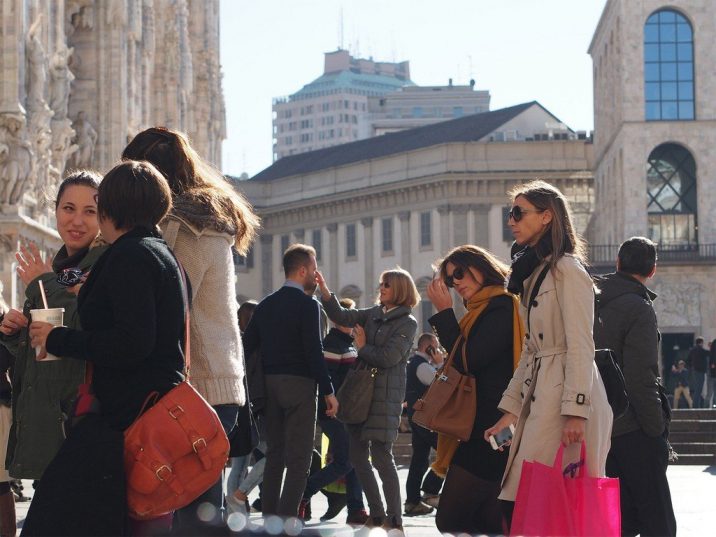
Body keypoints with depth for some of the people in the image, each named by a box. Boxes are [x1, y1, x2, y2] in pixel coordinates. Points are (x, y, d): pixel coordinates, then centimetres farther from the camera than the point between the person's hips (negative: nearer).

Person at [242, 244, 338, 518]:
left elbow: (248, 345, 10)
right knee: (299, 458, -5)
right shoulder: (307, 305, -9)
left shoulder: (266, 304, 11)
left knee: (274, 454, 13)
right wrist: (328, 391, -11)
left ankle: (269, 517, 14)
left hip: (270, 383, 7)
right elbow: (314, 351, -15)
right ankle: (287, 521, -11)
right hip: (299, 383, -7)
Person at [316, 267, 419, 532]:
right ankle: (377, 514, 16)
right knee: (357, 455, 6)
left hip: (385, 396, -7)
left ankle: (394, 520, -5)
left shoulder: (407, 323, -5)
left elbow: (388, 357, -14)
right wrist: (324, 290, -5)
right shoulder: (373, 314, 13)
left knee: (381, 456, -10)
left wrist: (363, 347, -1)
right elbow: (341, 316, 5)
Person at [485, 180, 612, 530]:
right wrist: (510, 409, 15)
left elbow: (581, 346, -15)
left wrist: (575, 410, -22)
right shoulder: (533, 273, 20)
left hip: (564, 395, -9)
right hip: (538, 394, 9)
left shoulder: (567, 269, -7)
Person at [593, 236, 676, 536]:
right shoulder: (638, 309, -12)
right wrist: (658, 433, -13)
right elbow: (641, 379, -18)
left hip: (600, 428, 8)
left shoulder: (592, 302, 11)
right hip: (632, 431, -8)